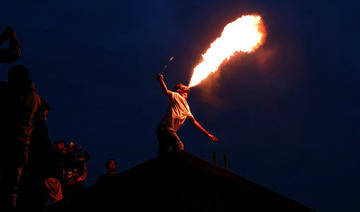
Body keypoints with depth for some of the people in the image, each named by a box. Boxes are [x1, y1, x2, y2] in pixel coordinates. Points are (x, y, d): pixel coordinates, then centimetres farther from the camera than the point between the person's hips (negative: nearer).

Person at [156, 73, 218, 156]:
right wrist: (161, 81, -35)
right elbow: (166, 92, -13)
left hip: (171, 131, 8)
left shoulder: (187, 107, 29)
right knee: (179, 146, -28)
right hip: (165, 128, -8)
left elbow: (194, 122, 33)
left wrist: (207, 134, 32)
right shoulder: (176, 96, 7)